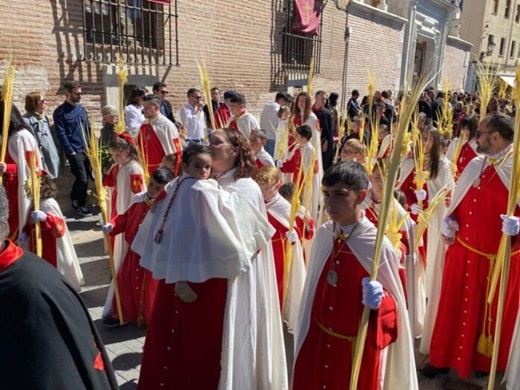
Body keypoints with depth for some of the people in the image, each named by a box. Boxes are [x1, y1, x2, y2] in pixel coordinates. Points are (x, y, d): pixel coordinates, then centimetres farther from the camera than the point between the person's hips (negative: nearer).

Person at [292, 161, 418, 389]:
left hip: (357, 347, -4)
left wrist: (379, 300, -31)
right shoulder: (323, 235, -5)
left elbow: (394, 301, -8)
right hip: (317, 341, 4)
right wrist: (304, 338, 13)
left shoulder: (378, 245, -20)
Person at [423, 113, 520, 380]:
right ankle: (444, 357, 31)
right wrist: (450, 224, 1)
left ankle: (485, 362, 37)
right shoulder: (476, 165, 5)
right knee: (454, 305, 14)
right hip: (464, 250, 5)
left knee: (492, 311, 15)